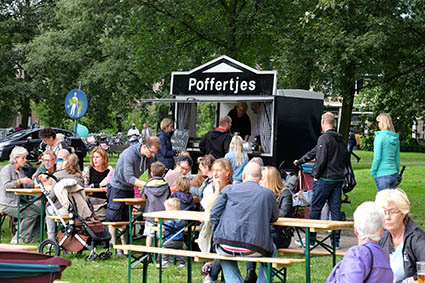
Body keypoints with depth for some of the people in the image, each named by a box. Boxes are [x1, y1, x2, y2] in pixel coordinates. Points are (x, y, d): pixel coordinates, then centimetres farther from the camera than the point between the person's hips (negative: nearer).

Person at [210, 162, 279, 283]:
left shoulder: (229, 189, 7)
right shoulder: (268, 194, 6)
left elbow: (214, 215, 4)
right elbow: (274, 217, 19)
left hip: (226, 247, 1)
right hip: (253, 250, -1)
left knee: (224, 255, 36)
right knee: (272, 251, 31)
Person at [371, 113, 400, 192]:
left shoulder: (380, 136, -10)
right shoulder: (395, 138, 9)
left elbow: (377, 157, -12)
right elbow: (397, 158, 15)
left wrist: (373, 172, -3)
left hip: (382, 175, -6)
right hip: (393, 173, 6)